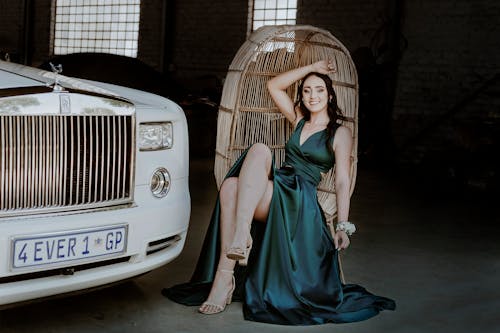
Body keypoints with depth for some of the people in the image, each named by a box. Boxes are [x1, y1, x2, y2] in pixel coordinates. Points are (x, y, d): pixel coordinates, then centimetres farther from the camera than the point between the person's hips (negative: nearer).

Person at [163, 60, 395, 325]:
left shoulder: (340, 132, 9)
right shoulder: (299, 120, 25)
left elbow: (342, 182, 2)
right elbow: (273, 85, 25)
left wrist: (343, 226, -7)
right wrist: (311, 68, 20)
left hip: (300, 199, -5)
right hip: (275, 189, 5)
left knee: (259, 150, -30)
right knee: (231, 186, -31)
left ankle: (242, 232, -43)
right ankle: (224, 279, -37)